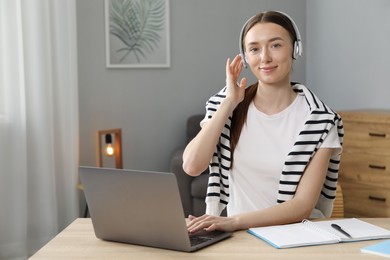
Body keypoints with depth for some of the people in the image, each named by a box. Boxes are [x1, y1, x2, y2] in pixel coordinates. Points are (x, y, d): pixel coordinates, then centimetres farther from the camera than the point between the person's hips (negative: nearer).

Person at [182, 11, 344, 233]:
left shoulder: (319, 120, -6)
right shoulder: (225, 106, 3)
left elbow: (303, 206, -12)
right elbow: (192, 166, -9)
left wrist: (234, 221, -25)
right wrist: (229, 103, -9)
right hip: (239, 236, 1)